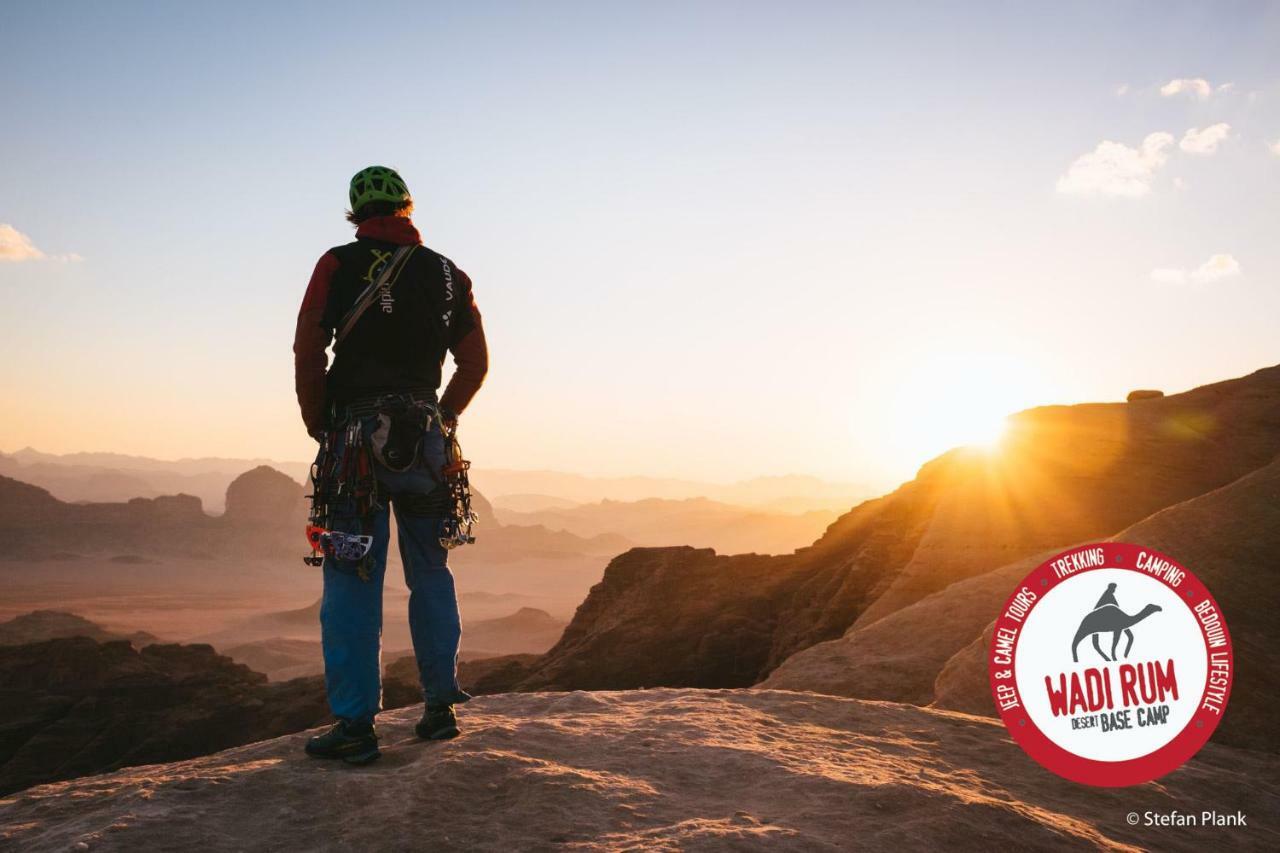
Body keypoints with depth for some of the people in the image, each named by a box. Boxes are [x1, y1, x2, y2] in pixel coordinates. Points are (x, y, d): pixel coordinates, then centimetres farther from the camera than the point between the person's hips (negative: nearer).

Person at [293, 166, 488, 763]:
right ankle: (441, 704, 18)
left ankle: (355, 724, 0)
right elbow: (475, 362, 9)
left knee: (352, 581, 0)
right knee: (430, 574, 13)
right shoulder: (448, 274, 10)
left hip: (356, 434, -3)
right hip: (425, 442, 3)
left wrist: (318, 424, 5)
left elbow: (308, 349, -6)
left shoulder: (339, 265, 1)